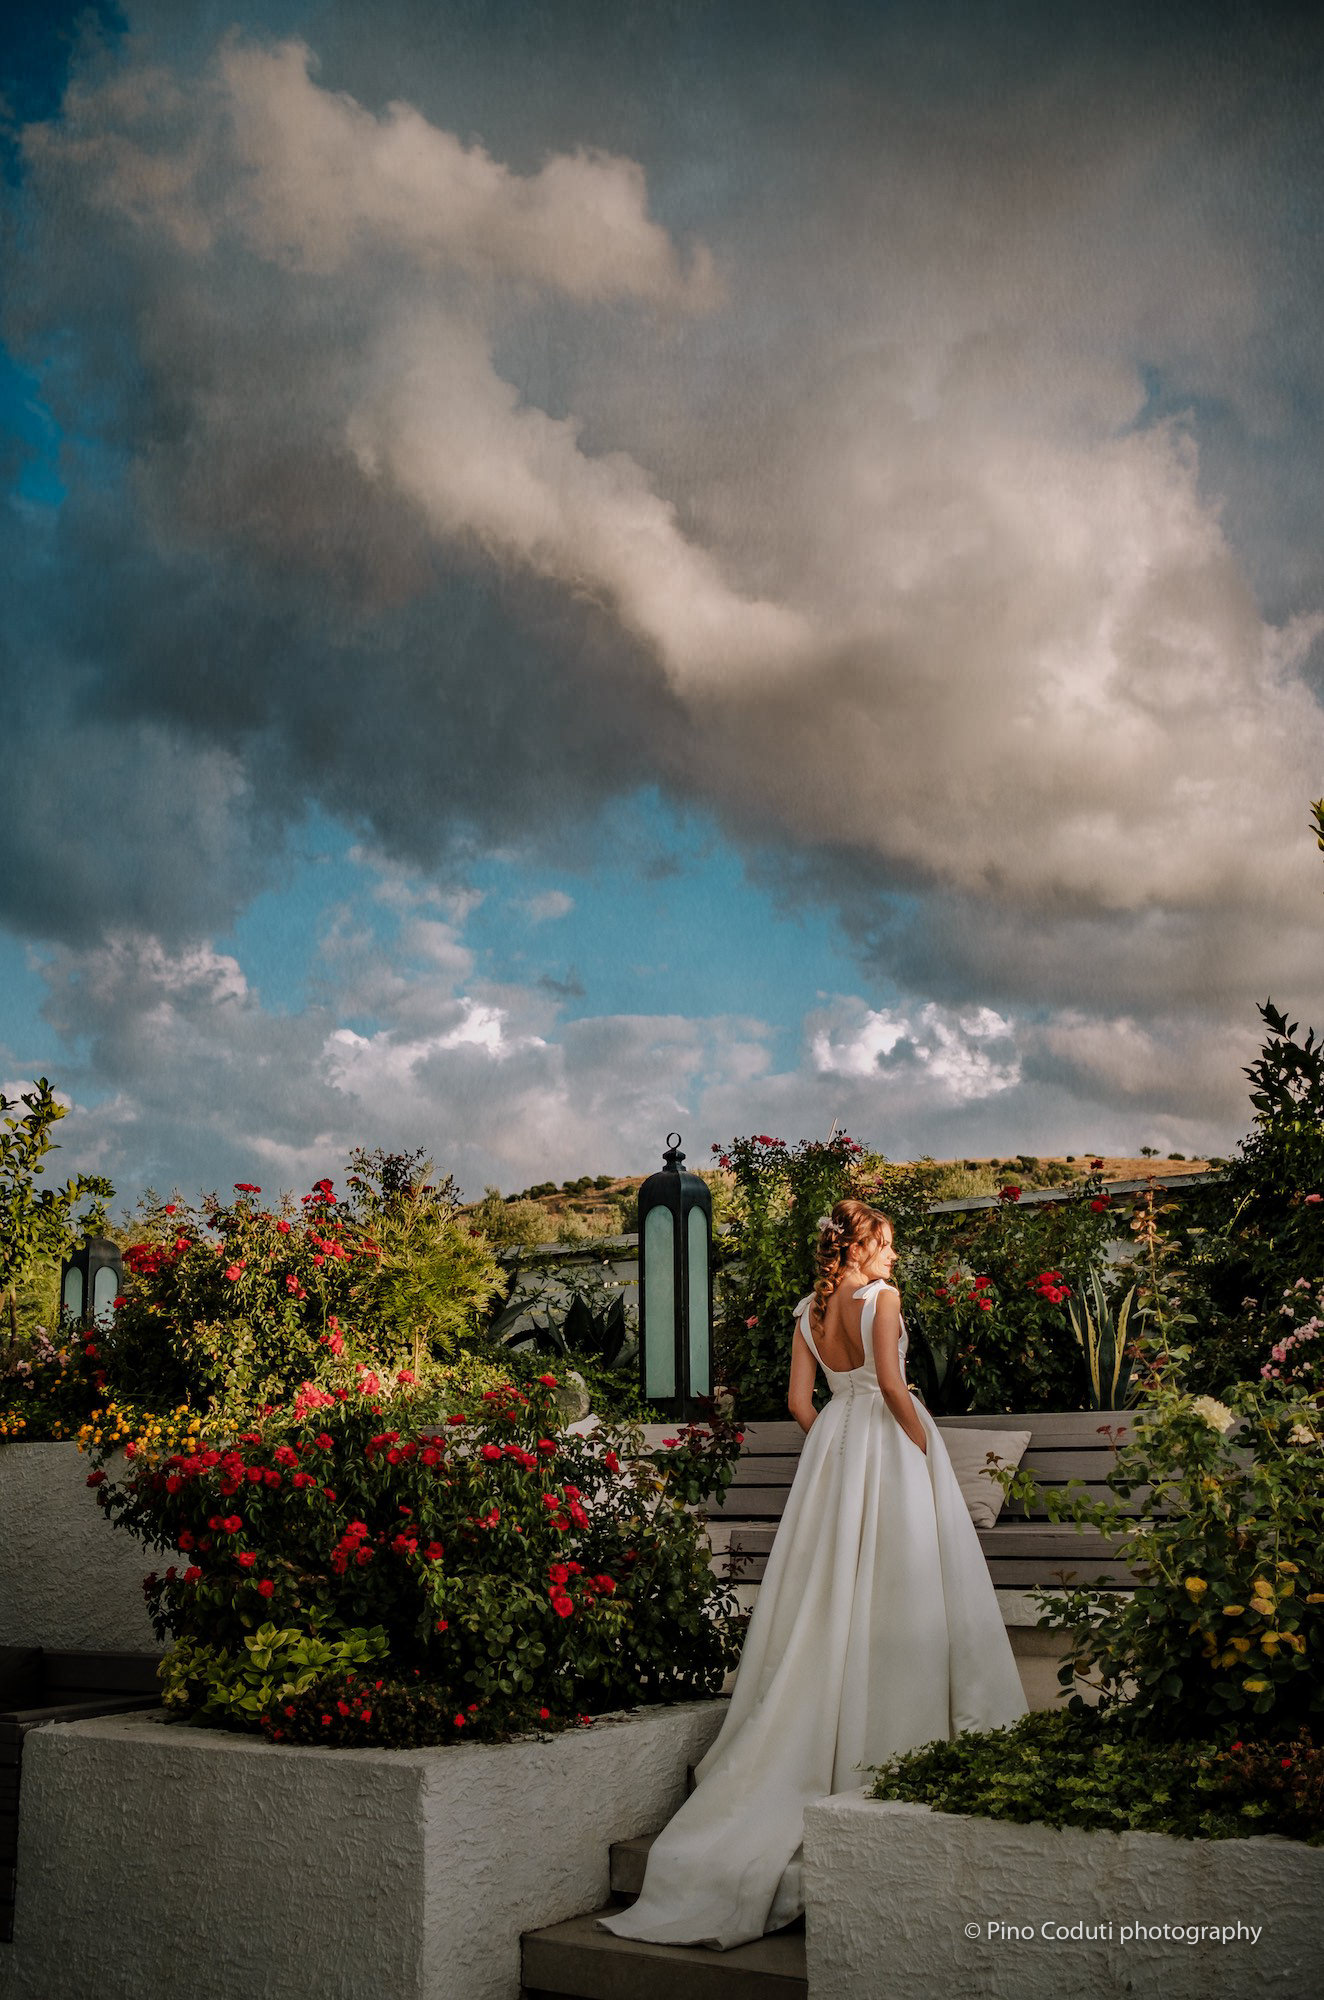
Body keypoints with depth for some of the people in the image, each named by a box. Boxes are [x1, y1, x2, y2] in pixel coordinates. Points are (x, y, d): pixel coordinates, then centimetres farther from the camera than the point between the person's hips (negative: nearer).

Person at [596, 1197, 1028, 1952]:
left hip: (833, 1445, 6)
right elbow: (891, 1384, -19)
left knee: (834, 1586, 10)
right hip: (889, 1443, -6)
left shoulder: (809, 1311, 9)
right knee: (895, 1586, -1)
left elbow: (799, 1401, 8)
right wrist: (926, 1450, -10)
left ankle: (818, 1741, 12)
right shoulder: (881, 1297, -10)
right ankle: (896, 1731, 1)